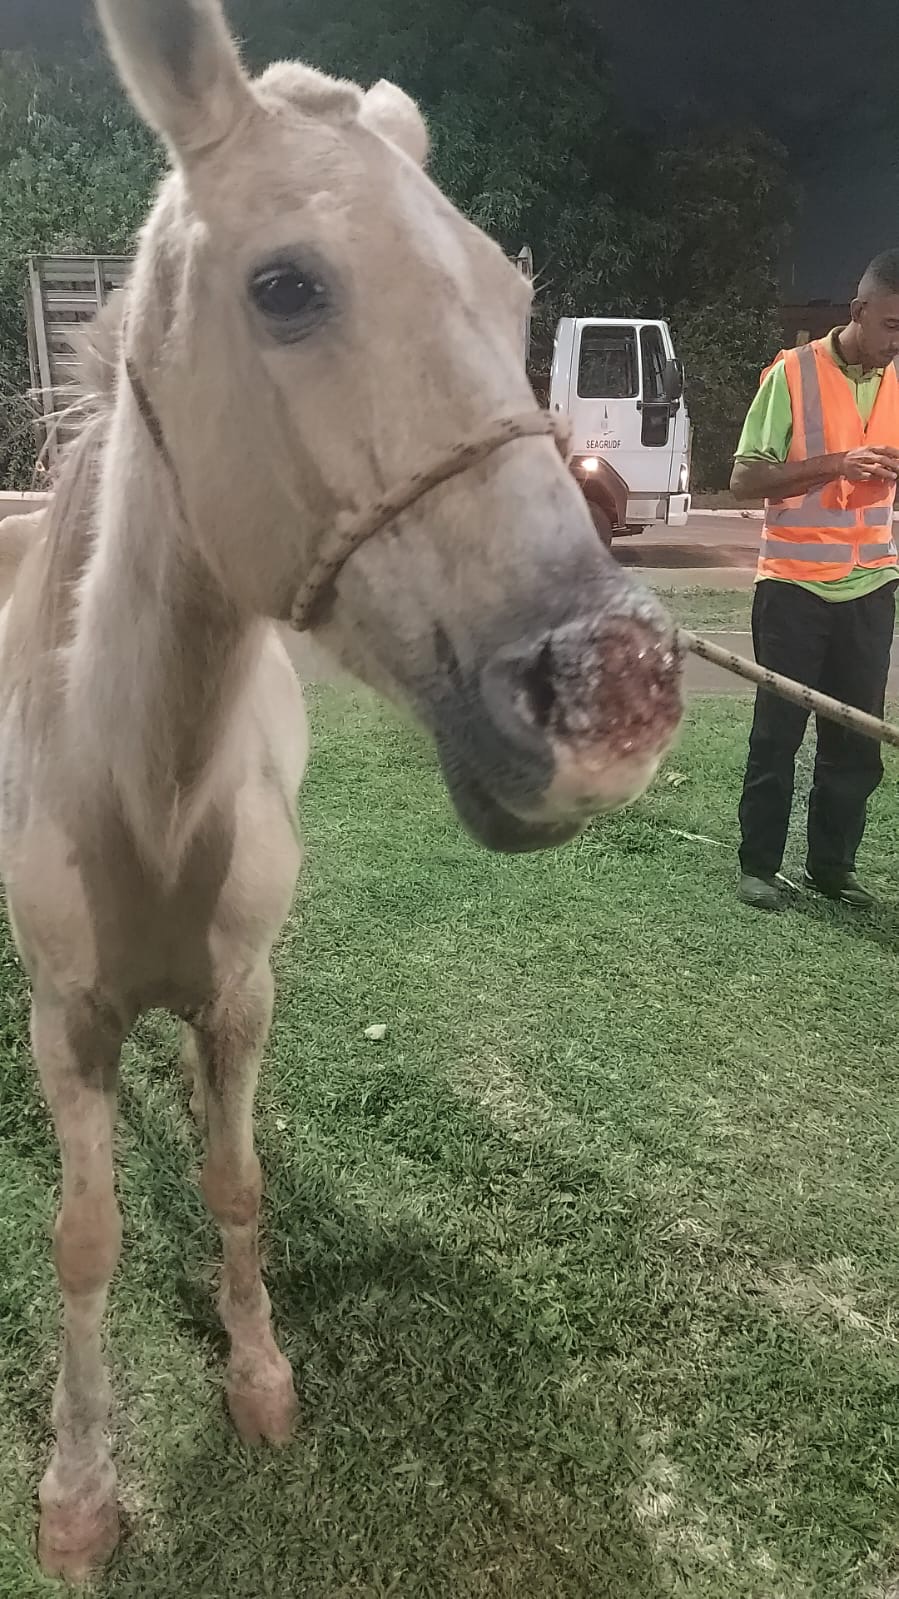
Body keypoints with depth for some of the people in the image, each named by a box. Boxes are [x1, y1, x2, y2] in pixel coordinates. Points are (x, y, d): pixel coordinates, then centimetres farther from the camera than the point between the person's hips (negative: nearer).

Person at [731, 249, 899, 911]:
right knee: (778, 732, 2)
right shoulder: (794, 372, -6)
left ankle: (832, 864, 20)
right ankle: (759, 865, 14)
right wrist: (834, 464, -21)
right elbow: (746, 478, -9)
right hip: (794, 585, -4)